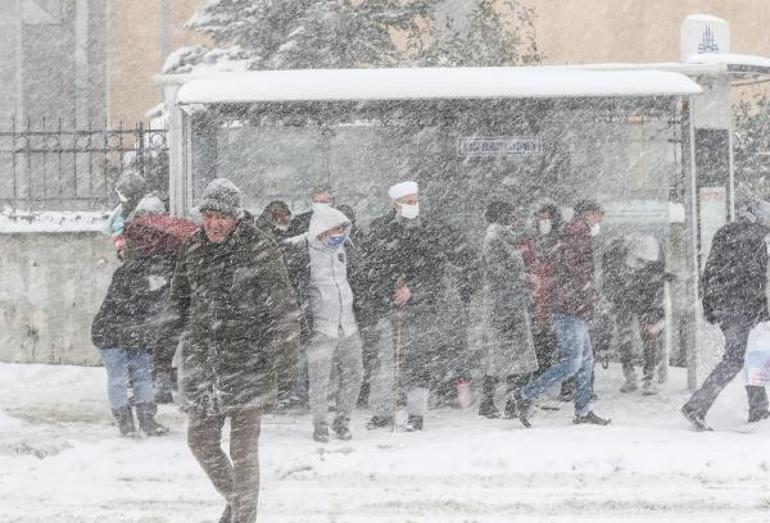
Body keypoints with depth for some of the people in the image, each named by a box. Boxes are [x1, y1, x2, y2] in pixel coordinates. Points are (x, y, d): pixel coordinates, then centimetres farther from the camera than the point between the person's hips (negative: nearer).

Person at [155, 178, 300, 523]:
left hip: (249, 363, -5)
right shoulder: (192, 250, 7)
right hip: (203, 362, 6)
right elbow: (179, 304, 20)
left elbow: (283, 310, -7)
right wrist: (165, 347, 20)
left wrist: (285, 359, -11)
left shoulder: (261, 249, -8)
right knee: (200, 441, 11)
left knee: (243, 447, -4)